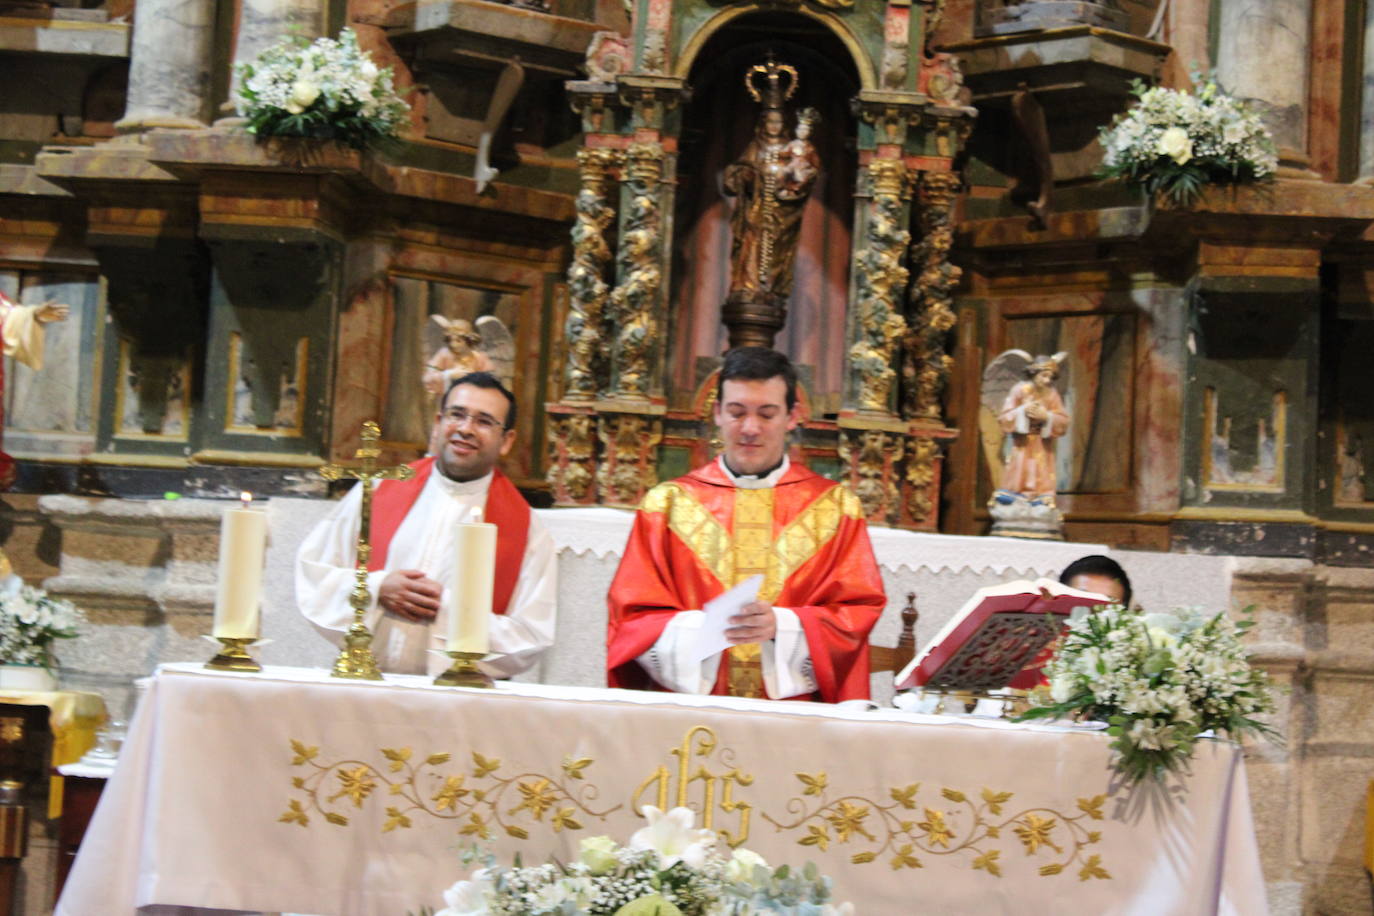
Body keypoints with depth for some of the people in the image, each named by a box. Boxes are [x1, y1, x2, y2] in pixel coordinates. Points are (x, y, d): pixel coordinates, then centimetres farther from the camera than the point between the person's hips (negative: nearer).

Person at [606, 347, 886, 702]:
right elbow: (632, 618, 6)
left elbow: (857, 613, 5)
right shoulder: (667, 502, 11)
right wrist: (697, 628, -13)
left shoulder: (836, 506, 12)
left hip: (795, 714, 0)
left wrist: (782, 626, -13)